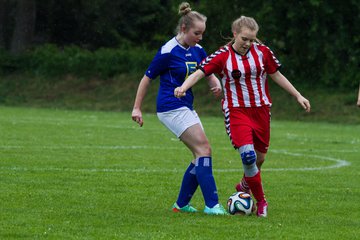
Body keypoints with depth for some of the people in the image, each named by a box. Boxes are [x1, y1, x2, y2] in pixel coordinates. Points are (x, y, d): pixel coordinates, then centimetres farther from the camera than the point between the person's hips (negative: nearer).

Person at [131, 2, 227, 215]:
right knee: (204, 149, -17)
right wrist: (137, 108, -4)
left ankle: (182, 203, 15)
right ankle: (212, 204, -19)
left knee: (201, 156, 5)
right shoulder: (168, 52, -13)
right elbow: (147, 78, -6)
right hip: (172, 108, -9)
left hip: (186, 107, 9)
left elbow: (209, 72, 15)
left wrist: (216, 83, -10)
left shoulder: (197, 50, 8)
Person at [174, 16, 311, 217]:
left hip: (261, 110, 4)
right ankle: (261, 202, -5)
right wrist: (183, 87, -35)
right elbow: (199, 73, -16)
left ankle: (245, 186, 41)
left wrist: (298, 96, 13)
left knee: (260, 157, 10)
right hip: (236, 111, -4)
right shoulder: (223, 56, -9)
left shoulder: (262, 52, 0)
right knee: (248, 156, -19)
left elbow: (276, 75, 12)